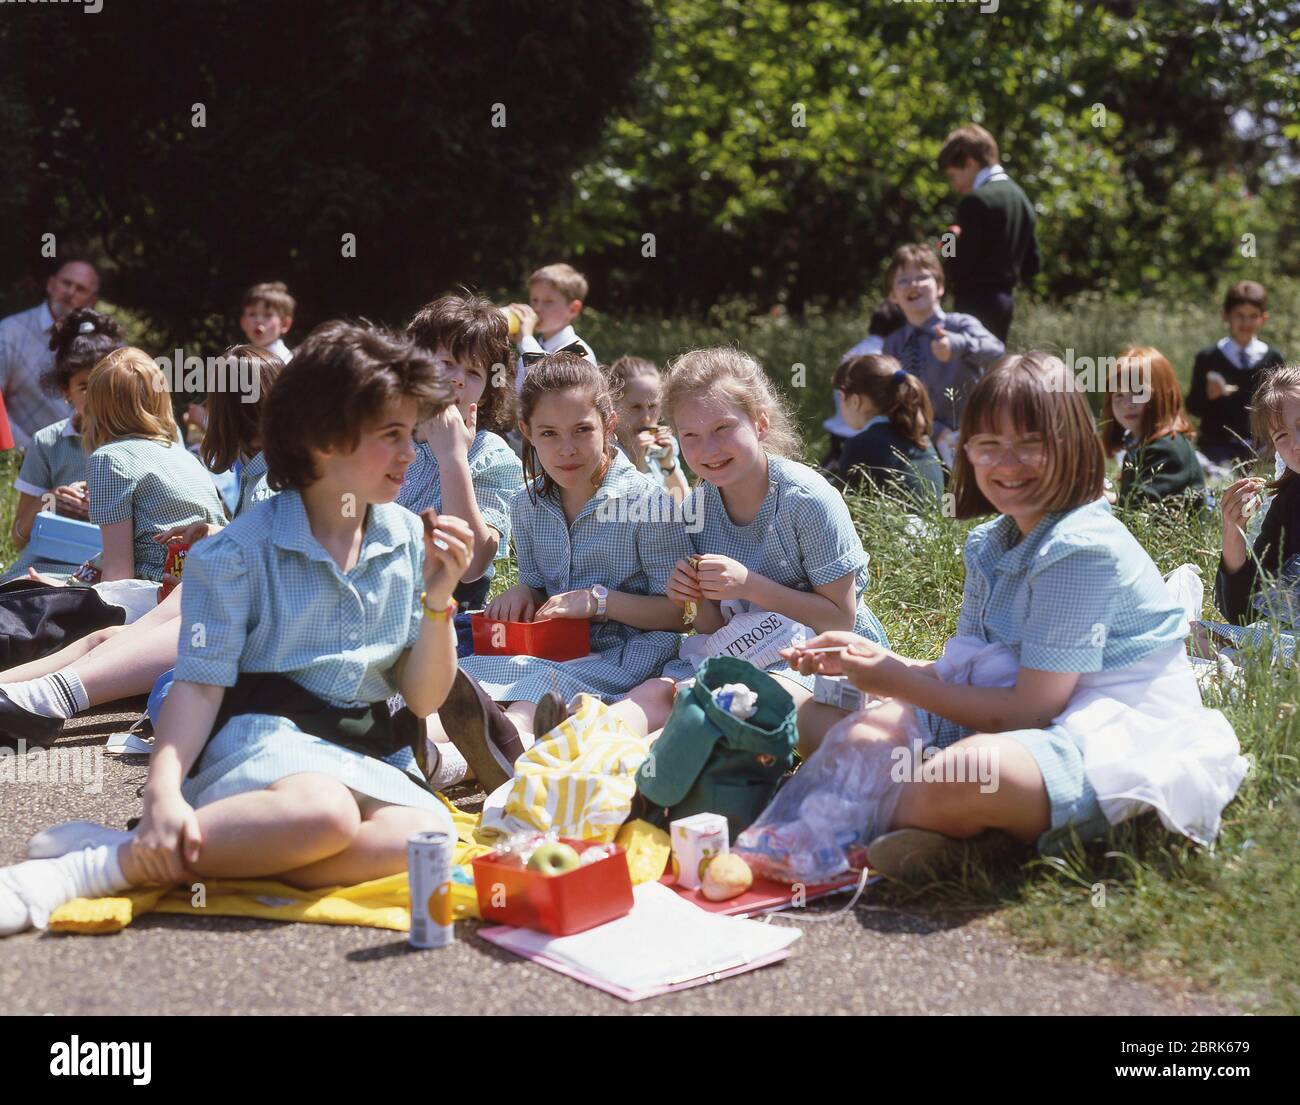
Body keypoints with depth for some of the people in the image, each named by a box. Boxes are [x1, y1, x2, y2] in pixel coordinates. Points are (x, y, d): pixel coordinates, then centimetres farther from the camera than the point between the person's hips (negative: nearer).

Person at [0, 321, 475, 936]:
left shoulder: (407, 540, 9)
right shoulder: (242, 550, -4)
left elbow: (422, 700, 10)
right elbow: (201, 683, -9)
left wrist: (437, 599, -6)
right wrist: (164, 791, -24)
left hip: (361, 758, 5)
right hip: (255, 738, -5)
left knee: (426, 834, -31)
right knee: (323, 814, -40)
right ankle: (99, 866, -29)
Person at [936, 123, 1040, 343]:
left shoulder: (977, 201, -14)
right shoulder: (1019, 196, 13)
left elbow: (961, 264, -17)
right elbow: (1032, 264, 15)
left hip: (977, 302, -9)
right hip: (1006, 301, 9)